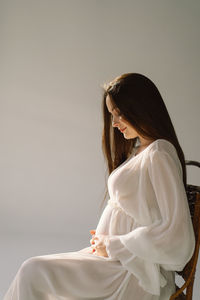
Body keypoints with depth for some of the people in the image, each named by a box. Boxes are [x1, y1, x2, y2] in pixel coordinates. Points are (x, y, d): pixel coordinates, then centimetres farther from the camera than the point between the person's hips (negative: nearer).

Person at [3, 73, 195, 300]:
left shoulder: (159, 155, -18)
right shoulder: (136, 150, 13)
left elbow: (178, 238, -23)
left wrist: (113, 245, -14)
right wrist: (104, 239, 0)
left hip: (134, 275, -9)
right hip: (114, 255, 9)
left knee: (33, 272, -13)